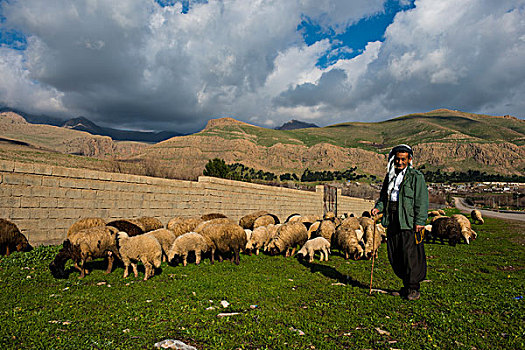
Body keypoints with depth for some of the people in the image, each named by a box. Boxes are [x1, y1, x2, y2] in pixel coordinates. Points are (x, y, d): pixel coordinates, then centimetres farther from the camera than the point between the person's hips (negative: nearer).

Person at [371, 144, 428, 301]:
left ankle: (414, 288, 10)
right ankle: (406, 285, 23)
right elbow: (384, 196, 23)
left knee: (411, 255, -4)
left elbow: (422, 200, -6)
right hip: (392, 222, 6)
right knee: (395, 257, 9)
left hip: (409, 223, -6)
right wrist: (378, 207, 3)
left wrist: (420, 221, -13)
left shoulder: (416, 176, -2)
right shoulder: (390, 176, 16)